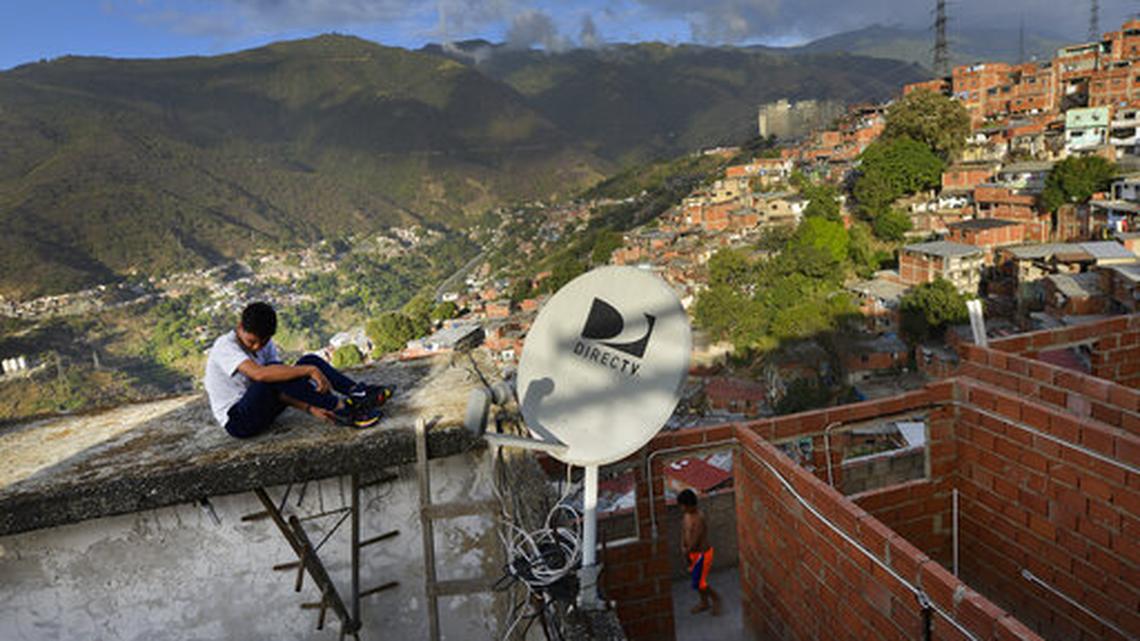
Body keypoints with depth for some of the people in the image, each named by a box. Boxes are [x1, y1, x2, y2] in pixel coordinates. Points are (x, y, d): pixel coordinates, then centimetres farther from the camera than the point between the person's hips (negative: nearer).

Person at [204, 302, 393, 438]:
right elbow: (259, 373, -39)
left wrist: (310, 408, -21)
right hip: (237, 421, -7)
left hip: (259, 409, 7)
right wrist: (309, 371, -39)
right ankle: (341, 410, -34)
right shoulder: (225, 346, -19)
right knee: (271, 376, -35)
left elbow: (280, 390, -4)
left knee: (310, 360, -8)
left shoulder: (266, 344, 2)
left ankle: (358, 392, -23)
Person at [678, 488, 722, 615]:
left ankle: (715, 598, 24)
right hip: (693, 552, 8)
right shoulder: (686, 515, -2)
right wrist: (683, 547, -8)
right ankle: (704, 603, 41)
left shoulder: (699, 518, -28)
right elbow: (683, 531, 6)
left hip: (702, 554, -8)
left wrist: (687, 552, -13)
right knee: (696, 579, 21)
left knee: (698, 583, 0)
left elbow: (695, 539, -25)